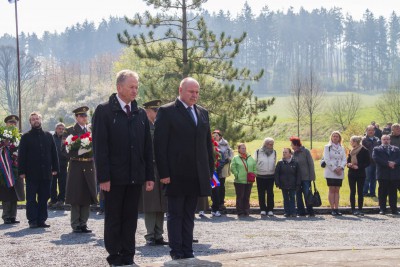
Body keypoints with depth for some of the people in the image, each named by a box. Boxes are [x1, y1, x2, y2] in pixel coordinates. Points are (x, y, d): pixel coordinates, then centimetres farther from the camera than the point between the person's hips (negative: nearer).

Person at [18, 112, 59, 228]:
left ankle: (41, 220, 12)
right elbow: (21, 155, -2)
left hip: (46, 173, 3)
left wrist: (55, 168, 4)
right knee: (31, 198, 0)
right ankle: (32, 221, 5)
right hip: (32, 174, -3)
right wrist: (21, 171, -9)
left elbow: (54, 152, 12)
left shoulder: (48, 136, 11)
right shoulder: (26, 137, 2)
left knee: (44, 198, 6)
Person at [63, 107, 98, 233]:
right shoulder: (69, 131, 1)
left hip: (89, 167, 4)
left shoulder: (92, 130, 13)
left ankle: (83, 223, 14)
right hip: (76, 166, -4)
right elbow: (65, 149, -5)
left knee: (87, 196, 6)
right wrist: (78, 152, -19)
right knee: (76, 198, -1)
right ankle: (75, 224, 7)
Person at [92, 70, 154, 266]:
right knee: (113, 218, 5)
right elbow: (99, 147, -9)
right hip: (114, 176, -4)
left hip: (135, 176, 5)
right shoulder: (104, 111, -4)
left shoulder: (141, 114, 11)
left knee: (130, 218, 9)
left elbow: (148, 147, 12)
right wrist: (103, 177, -14)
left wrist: (150, 176, 6)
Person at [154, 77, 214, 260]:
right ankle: (176, 251, 7)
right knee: (175, 214, 2)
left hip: (197, 175, 5)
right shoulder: (166, 112, -4)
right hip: (176, 174, -5)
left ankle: (187, 250, 14)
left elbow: (208, 144, 17)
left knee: (189, 215, 10)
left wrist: (210, 170, 10)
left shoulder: (203, 113, 14)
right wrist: (164, 173, -13)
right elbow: (159, 145, -8)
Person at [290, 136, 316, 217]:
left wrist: (312, 176, -11)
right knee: (298, 195, 6)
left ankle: (310, 211, 5)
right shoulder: (293, 153, 7)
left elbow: (311, 164, -6)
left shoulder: (305, 151, -6)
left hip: (305, 177, -5)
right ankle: (301, 211, 12)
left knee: (307, 195, -3)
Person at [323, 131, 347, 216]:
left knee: (337, 190, 3)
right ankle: (332, 209, -3)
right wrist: (334, 169, -13)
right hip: (330, 172, -3)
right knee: (332, 190, -3)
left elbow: (344, 159, 8)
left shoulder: (342, 148, 14)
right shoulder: (327, 147, 3)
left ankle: (336, 208, 3)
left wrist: (341, 167, -11)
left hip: (340, 172, 3)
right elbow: (327, 159, -6)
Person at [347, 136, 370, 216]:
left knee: (360, 192, -1)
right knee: (352, 192, 4)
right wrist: (348, 164, -4)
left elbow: (367, 163, -7)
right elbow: (348, 160, 19)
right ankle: (353, 209, 8)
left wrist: (358, 166, -17)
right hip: (351, 174, 5)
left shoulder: (364, 151, -6)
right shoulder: (351, 151, 11)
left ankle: (360, 209, 5)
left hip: (360, 174, -5)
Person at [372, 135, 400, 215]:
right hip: (383, 174, -2)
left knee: (393, 192, 4)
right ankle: (382, 209, 4)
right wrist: (387, 163, -17)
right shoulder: (377, 149, 7)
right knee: (382, 192, 0)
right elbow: (376, 158, -9)